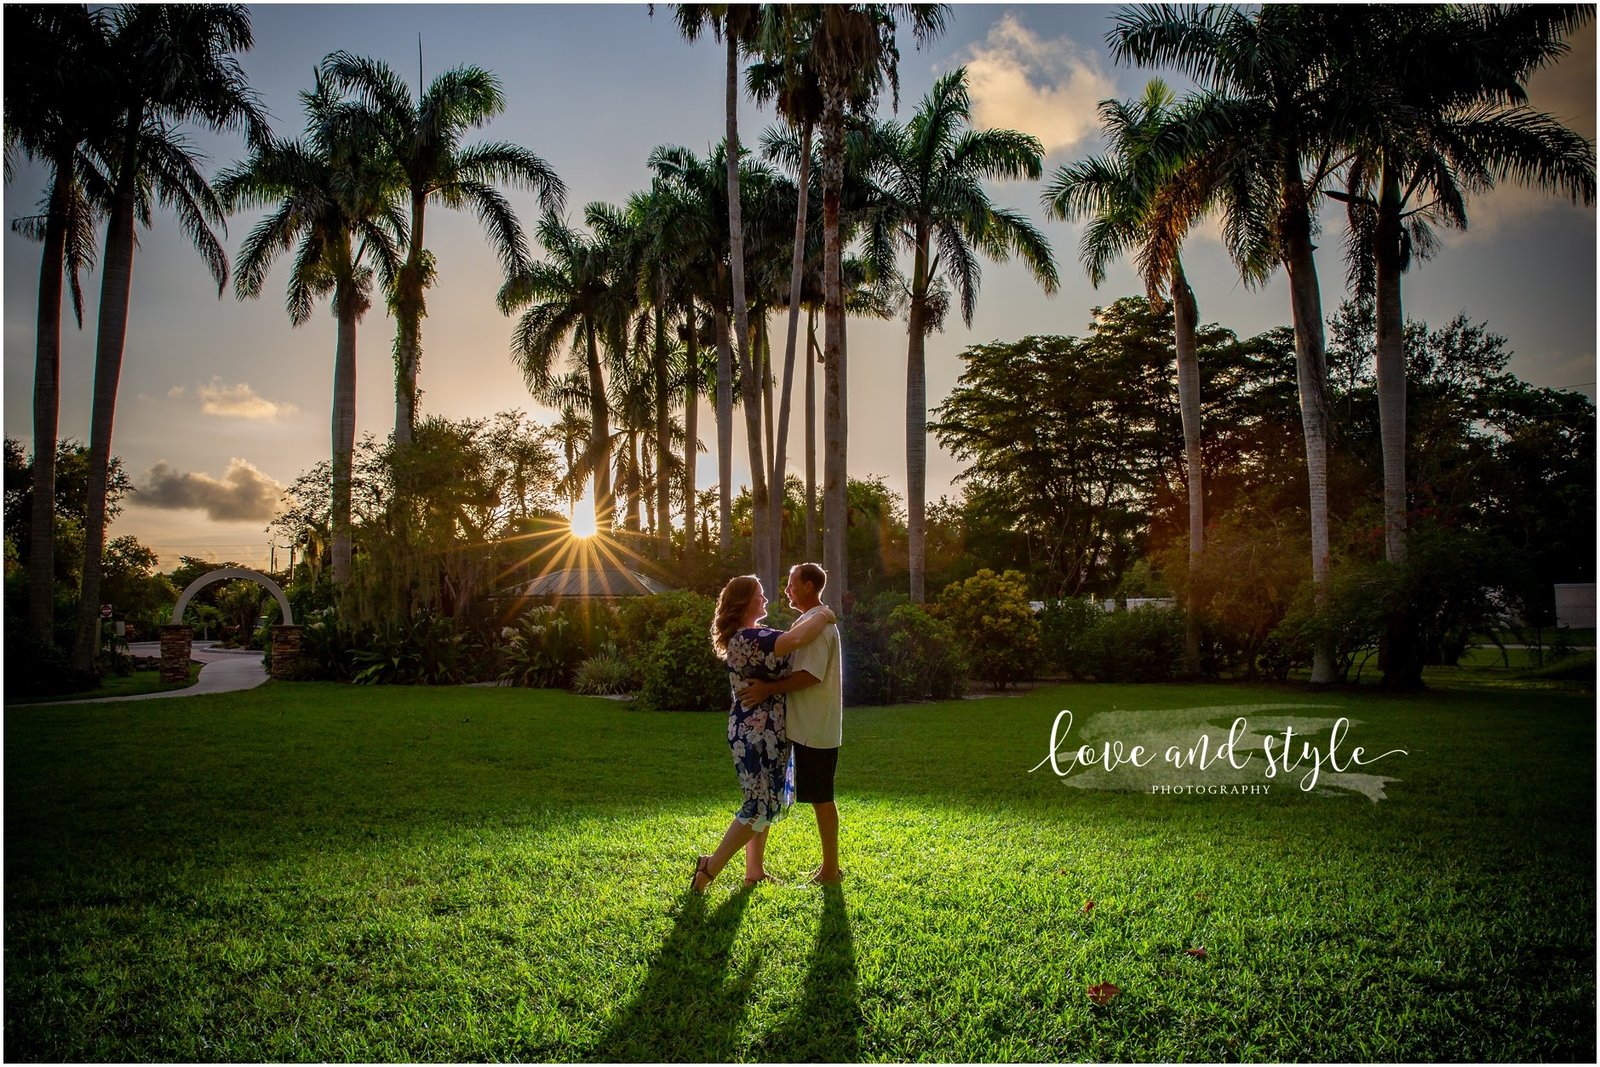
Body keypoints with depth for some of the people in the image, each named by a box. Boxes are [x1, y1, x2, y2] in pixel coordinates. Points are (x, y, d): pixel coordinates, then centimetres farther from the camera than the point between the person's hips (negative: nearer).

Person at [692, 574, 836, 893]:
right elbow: (795, 639, -34)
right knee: (762, 806, -7)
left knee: (764, 802, 16)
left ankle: (755, 870, 24)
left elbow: (788, 642, 24)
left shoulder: (751, 636, 12)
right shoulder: (748, 639, -22)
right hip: (757, 735, -11)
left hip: (761, 733, 11)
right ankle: (710, 868, 2)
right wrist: (823, 616, -18)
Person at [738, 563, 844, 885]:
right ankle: (829, 866, 23)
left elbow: (811, 675, -25)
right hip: (811, 726, 10)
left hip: (816, 728, -10)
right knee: (821, 797, 15)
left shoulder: (816, 622, -17)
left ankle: (830, 868, 7)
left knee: (821, 798, -2)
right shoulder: (815, 620, 16)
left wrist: (769, 689, -24)